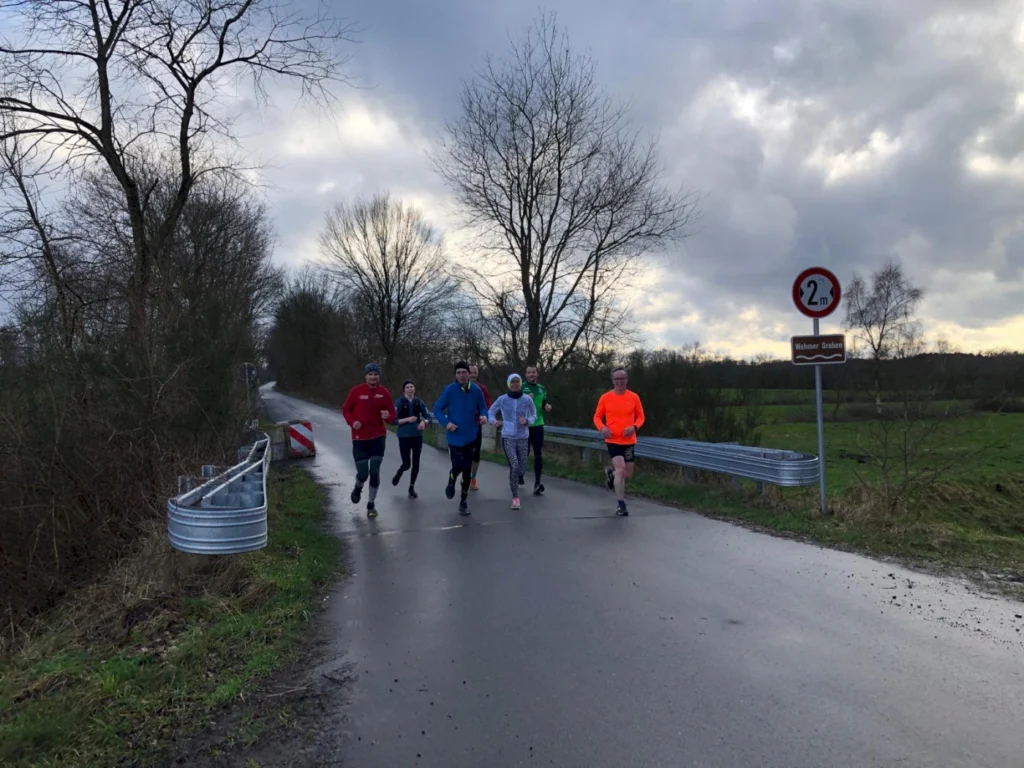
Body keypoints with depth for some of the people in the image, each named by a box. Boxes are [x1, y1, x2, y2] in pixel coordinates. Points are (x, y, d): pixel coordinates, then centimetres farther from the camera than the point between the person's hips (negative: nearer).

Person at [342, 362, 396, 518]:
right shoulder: (356, 391, -6)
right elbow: (345, 409, 2)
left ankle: (371, 504, 14)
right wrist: (352, 422, -16)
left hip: (378, 437, 1)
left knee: (375, 472, -3)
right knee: (363, 473, -1)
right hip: (360, 438, -1)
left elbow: (392, 414, 1)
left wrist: (388, 416, -22)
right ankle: (358, 488, 37)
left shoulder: (384, 392, -3)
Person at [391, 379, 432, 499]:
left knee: (416, 464, 3)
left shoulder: (419, 402, 2)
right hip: (404, 436, -3)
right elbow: (394, 420, -9)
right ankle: (398, 474, 35)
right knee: (406, 464, -1)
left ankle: (412, 488, 19)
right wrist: (407, 419, -22)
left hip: (417, 436, 3)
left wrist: (424, 422, -18)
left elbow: (427, 416, 4)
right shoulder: (399, 402, -6)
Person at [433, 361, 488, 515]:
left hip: (470, 437, 2)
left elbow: (483, 408, 8)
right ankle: (451, 481, 28)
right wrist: (446, 422, -18)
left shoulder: (476, 391, -2)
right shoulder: (449, 390, -8)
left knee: (467, 470, 7)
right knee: (458, 466, -10)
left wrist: (484, 416, -15)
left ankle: (464, 501, 23)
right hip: (455, 437, -2)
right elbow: (437, 409, -3)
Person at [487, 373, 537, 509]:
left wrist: (527, 421, -11)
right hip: (508, 437, -2)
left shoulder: (527, 400, -1)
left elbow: (534, 415, 11)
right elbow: (490, 411, 10)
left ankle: (516, 479, 43)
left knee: (522, 469, 4)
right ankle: (515, 497, -5)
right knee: (514, 466, -18)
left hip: (523, 437, 2)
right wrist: (493, 421, -12)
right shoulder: (502, 399, -3)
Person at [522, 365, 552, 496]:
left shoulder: (542, 388, 11)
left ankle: (537, 483, -2)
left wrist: (547, 408, 0)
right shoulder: (521, 387, -3)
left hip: (538, 425, 3)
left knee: (538, 454, -2)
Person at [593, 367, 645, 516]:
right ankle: (621, 504, -4)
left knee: (627, 474, 10)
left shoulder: (634, 397, 0)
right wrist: (602, 428, -16)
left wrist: (634, 427, -14)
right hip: (613, 440, -3)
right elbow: (597, 416, 4)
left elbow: (640, 416, 7)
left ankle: (611, 472, 46)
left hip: (629, 441, 3)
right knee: (620, 470, -17)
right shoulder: (605, 397, -4)